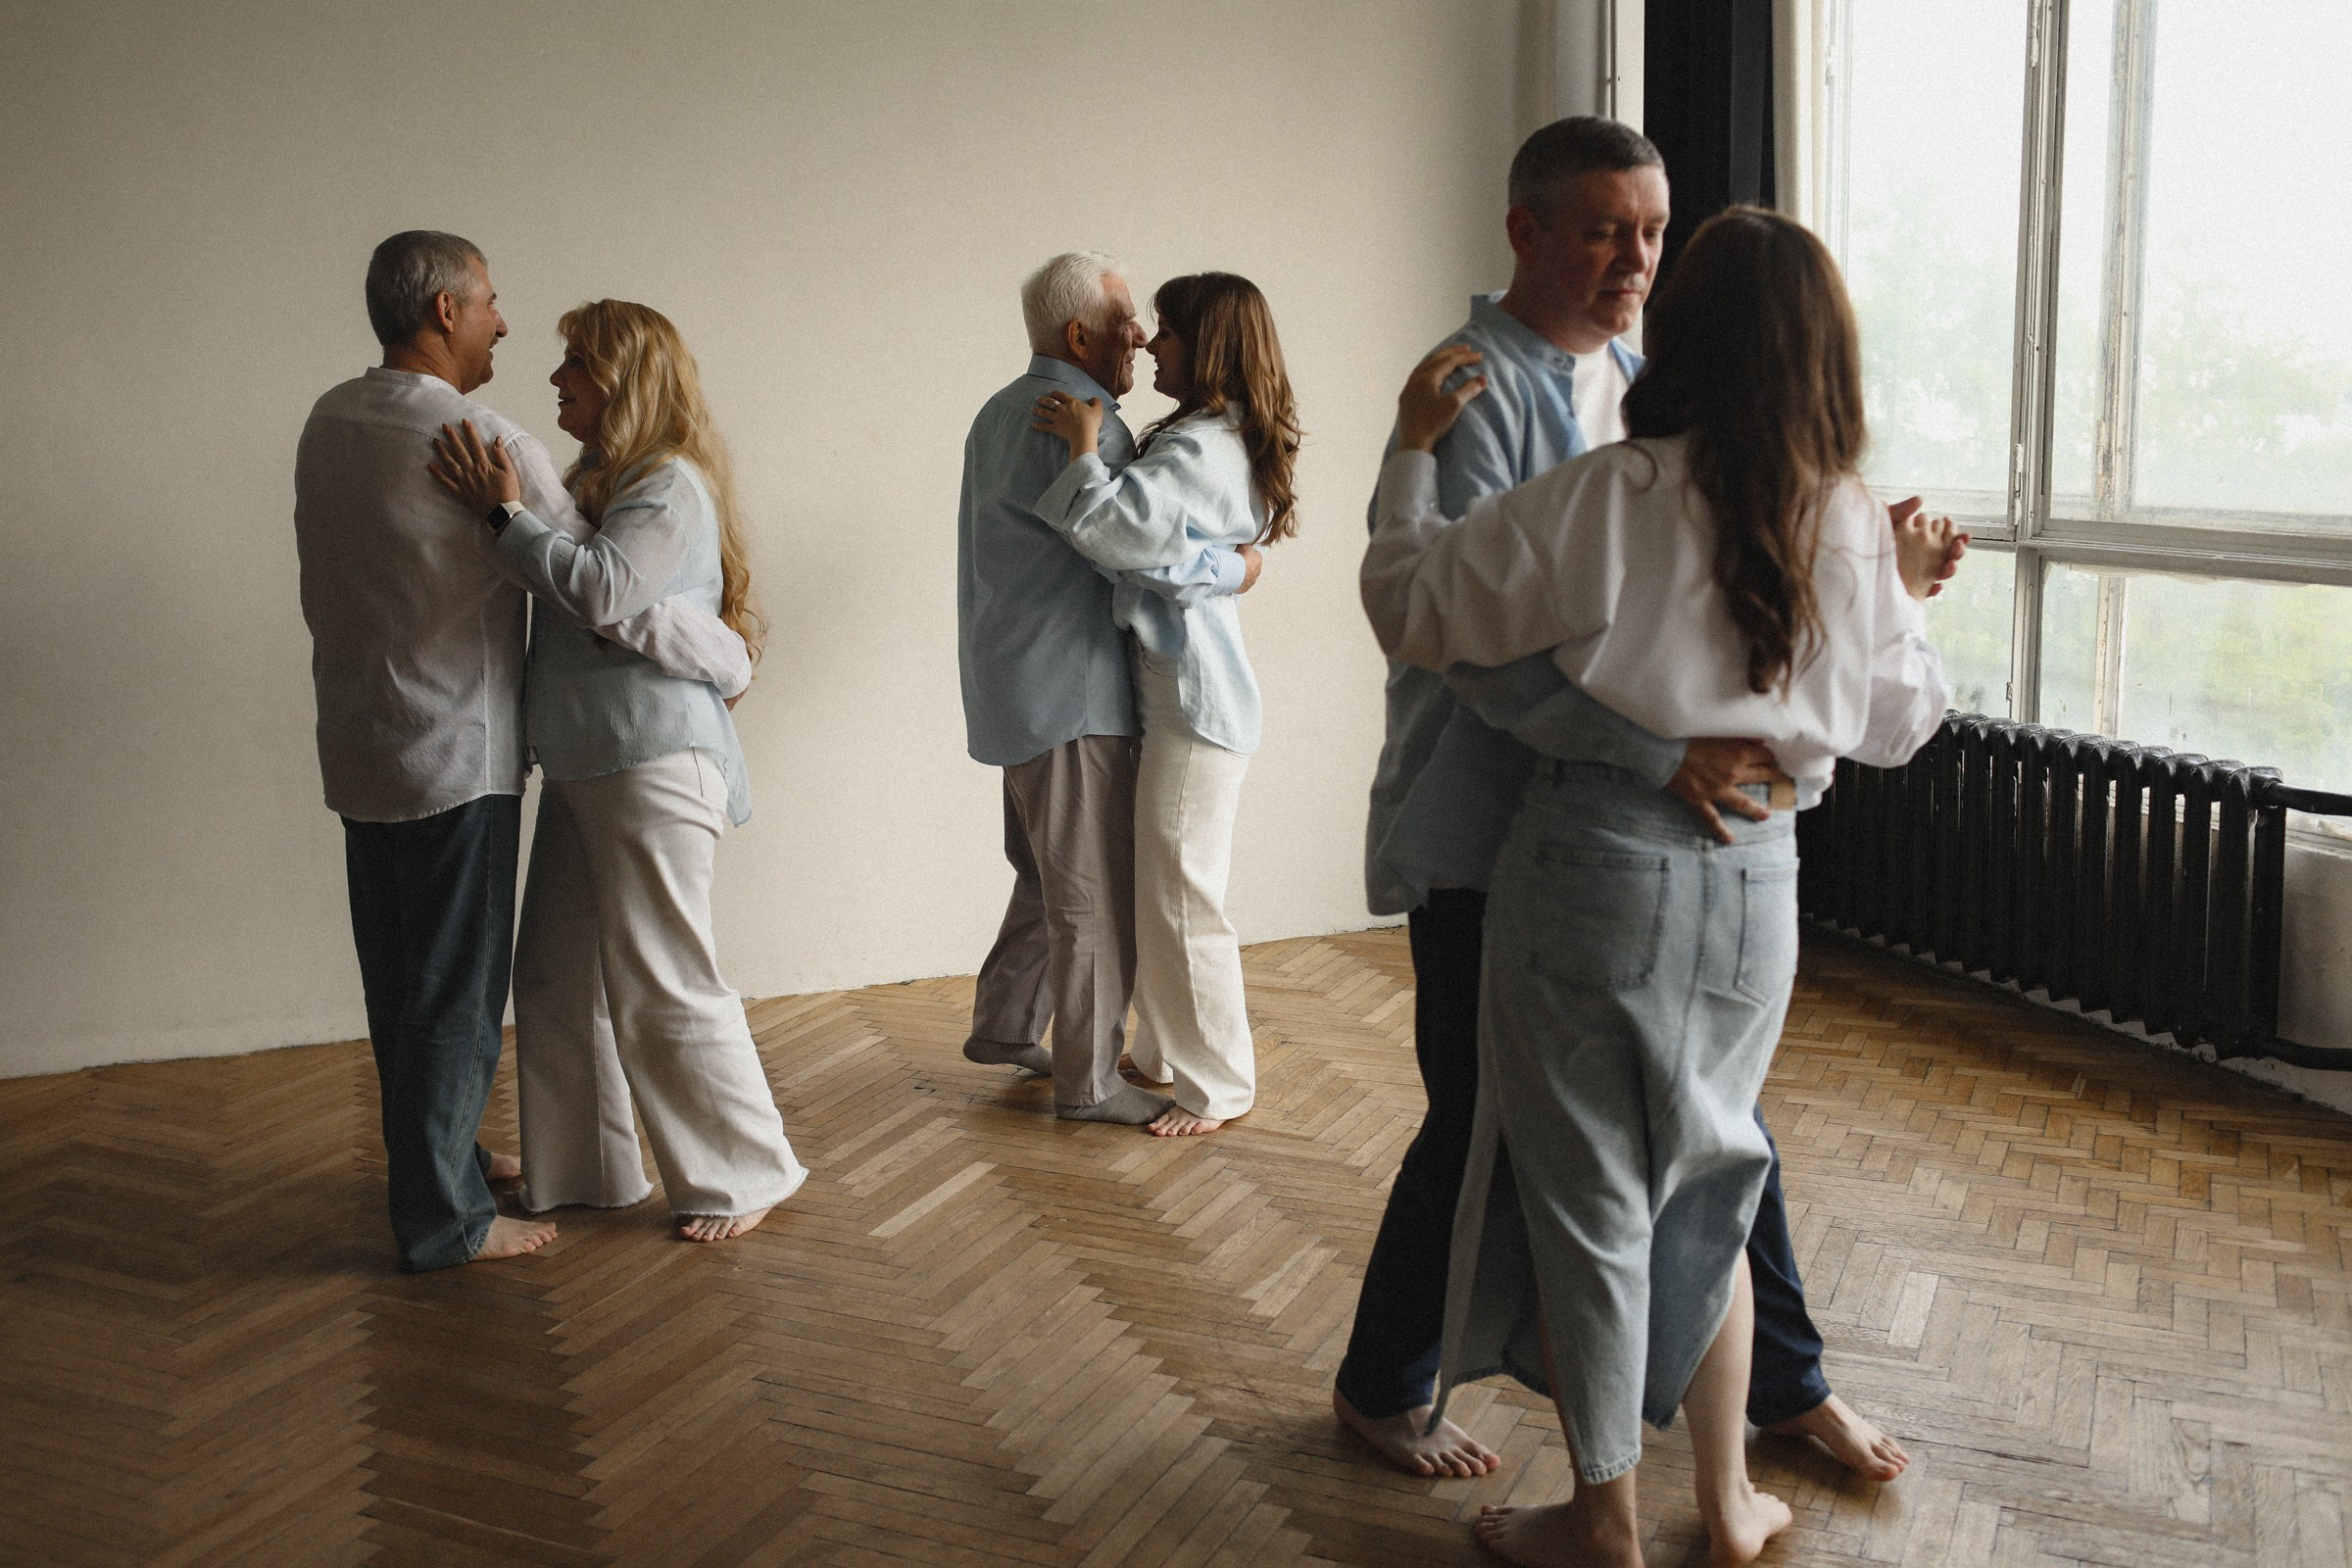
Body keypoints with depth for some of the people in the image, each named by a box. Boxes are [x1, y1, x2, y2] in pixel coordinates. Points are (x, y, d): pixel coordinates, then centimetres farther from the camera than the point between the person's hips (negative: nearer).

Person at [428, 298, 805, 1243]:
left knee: (662, 985, -3)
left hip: (654, 765, -10)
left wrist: (502, 514, -22)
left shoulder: (671, 484, -12)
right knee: (556, 978, 14)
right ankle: (585, 1172, 28)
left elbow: (602, 590, -28)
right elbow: (567, 605, 15)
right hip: (583, 766, 10)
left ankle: (745, 1176, 12)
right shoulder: (594, 479, 16)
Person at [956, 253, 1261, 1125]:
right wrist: (1238, 569, -10)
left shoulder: (1001, 413, 16)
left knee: (1049, 876, 22)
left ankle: (1004, 1026, 32)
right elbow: (1152, 552, -26)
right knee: (1095, 893, -1)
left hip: (1020, 690, 10)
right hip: (1069, 692, -10)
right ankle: (1088, 1082, 7)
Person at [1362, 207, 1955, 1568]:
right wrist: (1910, 599, 28)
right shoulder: (1858, 531, 0)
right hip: (1754, 882, 4)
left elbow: (1414, 609, -6)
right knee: (1703, 1187, 22)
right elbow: (1898, 726, 13)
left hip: (1596, 864, -4)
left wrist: (1413, 449, 6)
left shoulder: (1605, 498, -13)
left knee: (1588, 1198, 11)